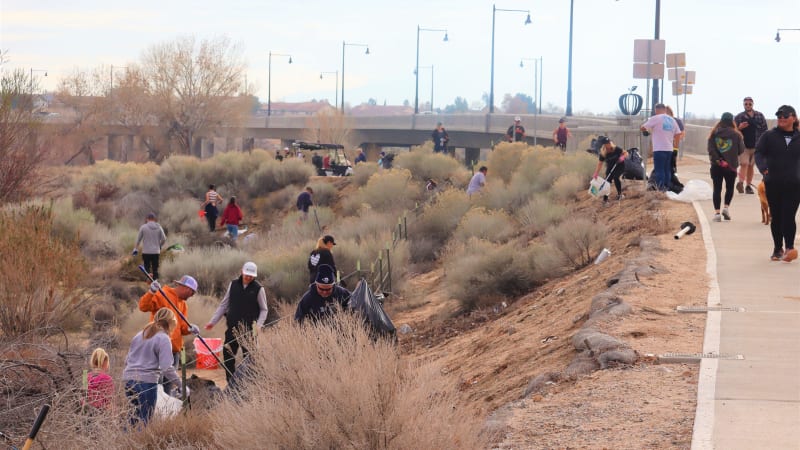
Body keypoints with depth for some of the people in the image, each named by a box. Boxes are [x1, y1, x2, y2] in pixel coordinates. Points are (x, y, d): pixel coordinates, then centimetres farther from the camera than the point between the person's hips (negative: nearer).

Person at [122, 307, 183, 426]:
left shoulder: (140, 335, 16)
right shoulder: (163, 338, -6)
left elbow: (127, 360, 20)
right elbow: (167, 368, -14)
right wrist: (179, 384, -7)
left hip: (129, 379, 7)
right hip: (147, 381, -7)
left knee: (136, 416, 16)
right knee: (144, 420, -4)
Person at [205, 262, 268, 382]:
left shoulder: (258, 289, -3)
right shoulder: (233, 285, 6)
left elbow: (263, 310, 1)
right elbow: (224, 304, 13)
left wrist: (258, 325, -15)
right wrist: (213, 321, 8)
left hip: (249, 330, -3)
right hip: (232, 328, 3)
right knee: (228, 355, 3)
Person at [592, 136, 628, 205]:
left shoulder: (616, 149, -20)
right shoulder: (603, 154, -16)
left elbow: (626, 153, -11)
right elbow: (600, 164, -15)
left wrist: (623, 157, -33)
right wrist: (596, 174, -24)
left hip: (620, 166, -3)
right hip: (610, 168, 3)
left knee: (615, 177, -27)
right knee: (607, 180, -10)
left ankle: (619, 193, -7)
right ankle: (605, 199, -1)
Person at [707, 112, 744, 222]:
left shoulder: (714, 134, -2)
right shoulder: (736, 135, -6)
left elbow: (711, 149, -9)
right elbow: (741, 150, -1)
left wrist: (718, 160, -11)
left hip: (716, 165, 1)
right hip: (731, 166, -1)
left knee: (717, 188, 5)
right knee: (730, 188, 17)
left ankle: (717, 212, -2)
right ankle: (726, 207, 1)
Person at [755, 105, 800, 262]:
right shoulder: (769, 136, 2)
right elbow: (759, 153, -7)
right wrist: (763, 168, -25)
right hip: (773, 184, 1)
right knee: (776, 217, 8)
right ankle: (778, 249, 19)